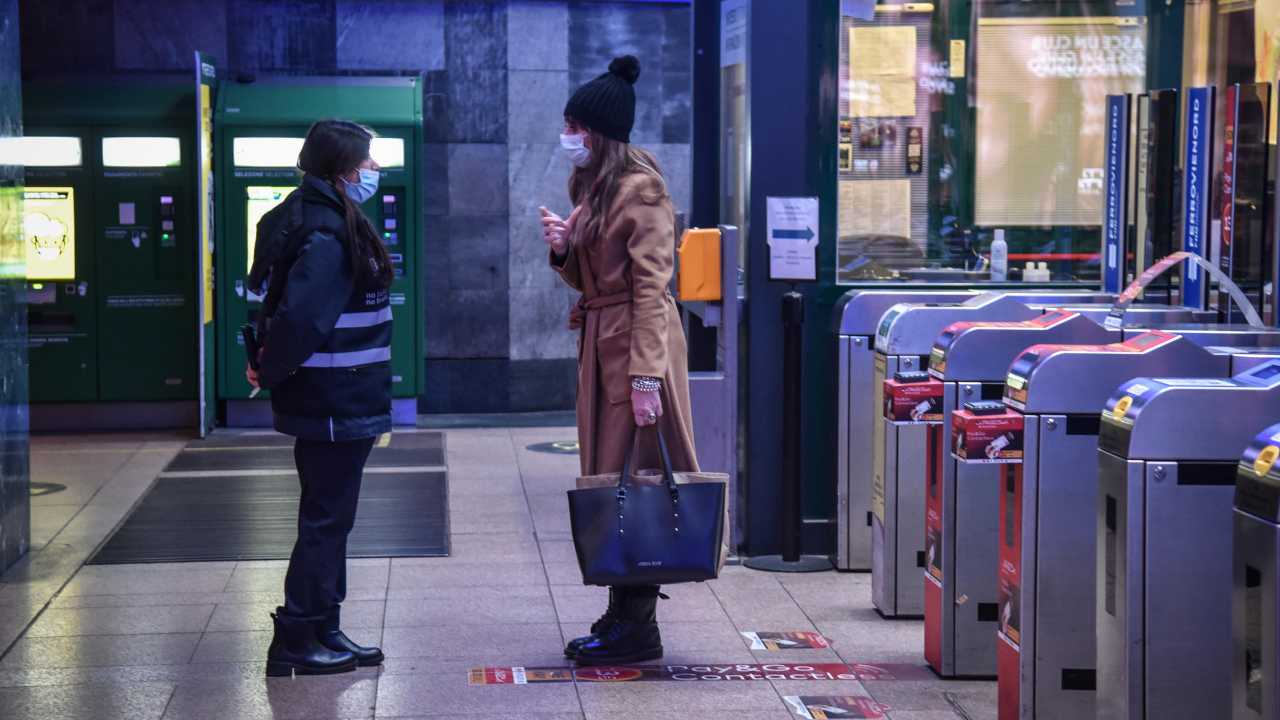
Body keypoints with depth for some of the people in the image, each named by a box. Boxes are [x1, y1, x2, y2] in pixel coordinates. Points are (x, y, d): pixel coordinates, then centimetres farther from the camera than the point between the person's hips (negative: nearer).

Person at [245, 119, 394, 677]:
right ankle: (296, 642, 5)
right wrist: (271, 374, -13)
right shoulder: (328, 237, -21)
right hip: (336, 402, -10)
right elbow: (298, 316, -28)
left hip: (331, 401, 10)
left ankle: (322, 631, 25)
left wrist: (270, 364, 7)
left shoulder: (327, 224, 12)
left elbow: (283, 308, 16)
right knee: (326, 519, -2)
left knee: (327, 517, 16)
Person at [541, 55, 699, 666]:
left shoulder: (640, 190, -13)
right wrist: (563, 250, 1)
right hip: (600, 341, 9)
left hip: (635, 341, -9)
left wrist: (646, 375, -23)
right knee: (608, 479, 11)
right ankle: (624, 611, 18)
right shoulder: (591, 187, 16)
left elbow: (650, 287, -18)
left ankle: (636, 626, -3)